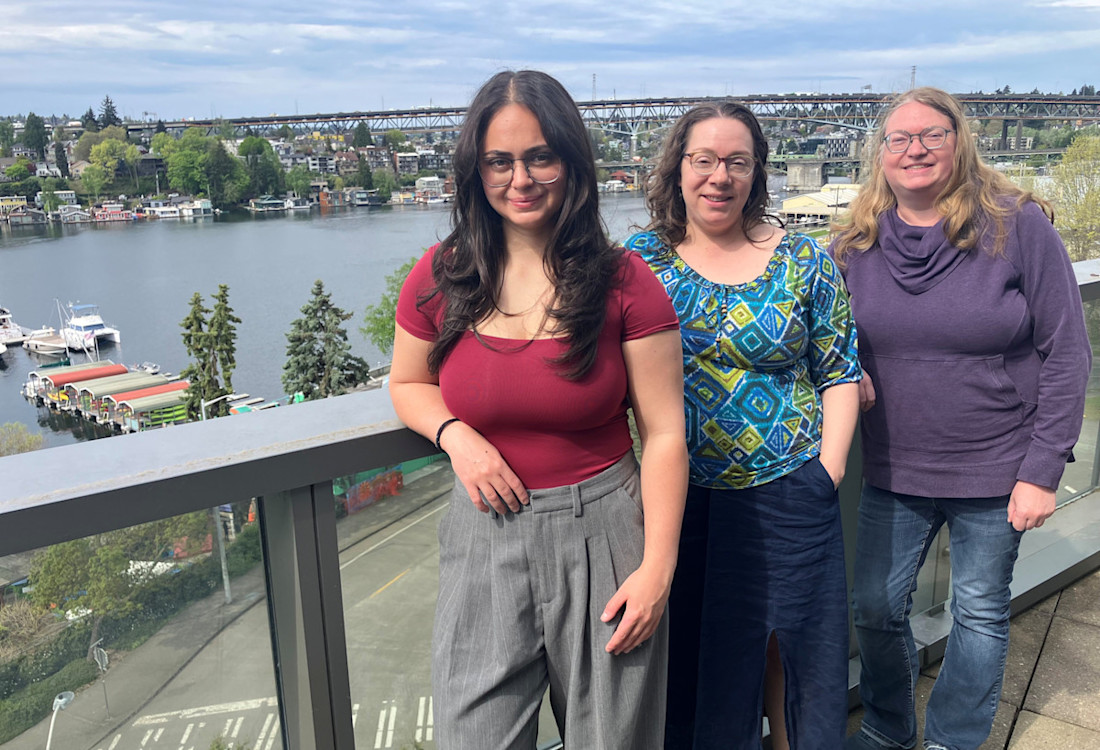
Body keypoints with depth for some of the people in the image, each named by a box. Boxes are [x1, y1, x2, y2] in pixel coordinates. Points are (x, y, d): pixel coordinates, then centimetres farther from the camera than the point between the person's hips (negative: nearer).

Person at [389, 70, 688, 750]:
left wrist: (658, 567, -9)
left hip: (601, 533, -1)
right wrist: (456, 435, -7)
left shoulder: (623, 281, -8)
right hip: (486, 534, 2)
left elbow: (664, 433, -6)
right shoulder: (441, 278, -1)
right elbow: (408, 383, 15)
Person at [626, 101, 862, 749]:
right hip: (677, 495, 1)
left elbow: (839, 373, 4)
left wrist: (828, 470, -3)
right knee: (686, 652, 14)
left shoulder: (805, 261, 0)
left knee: (799, 646, 11)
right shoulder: (639, 258, 0)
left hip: (788, 492, 0)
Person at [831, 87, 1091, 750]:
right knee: (876, 607, 10)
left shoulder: (1018, 225, -10)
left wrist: (1043, 470, -12)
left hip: (995, 470, -2)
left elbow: (1066, 353, -8)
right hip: (894, 471, 3)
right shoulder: (858, 242, 0)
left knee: (980, 613, 13)